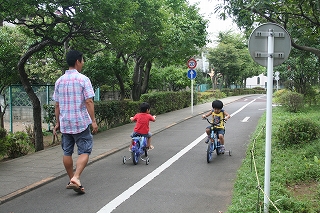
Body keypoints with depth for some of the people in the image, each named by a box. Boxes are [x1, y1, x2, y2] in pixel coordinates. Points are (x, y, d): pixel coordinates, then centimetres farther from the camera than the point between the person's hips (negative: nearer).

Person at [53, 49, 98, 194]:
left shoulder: (59, 81, 7)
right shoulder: (83, 79, -9)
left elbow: (57, 105, 9)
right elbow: (89, 102, -13)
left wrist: (57, 123, 16)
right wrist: (93, 121, -9)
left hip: (65, 123, 5)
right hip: (81, 122, -5)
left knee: (67, 152, 13)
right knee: (84, 151, 1)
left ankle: (72, 180, 23)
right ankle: (76, 178, -15)